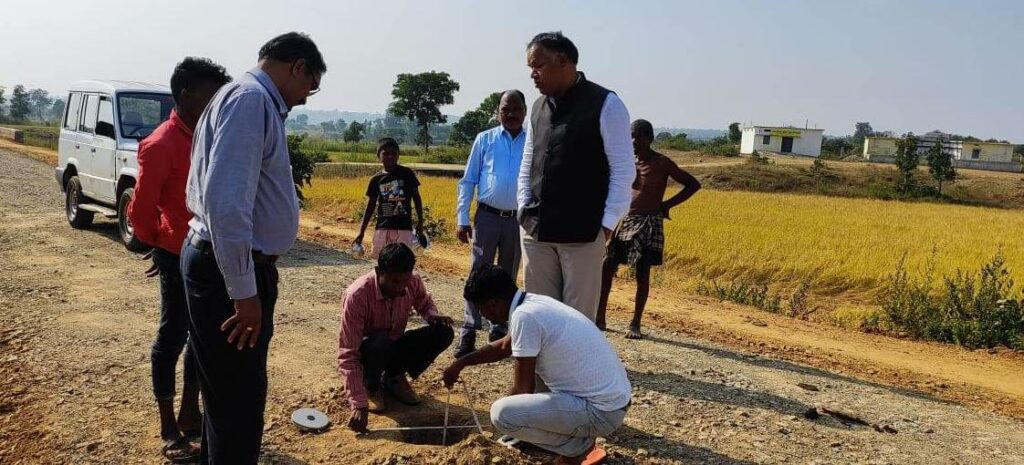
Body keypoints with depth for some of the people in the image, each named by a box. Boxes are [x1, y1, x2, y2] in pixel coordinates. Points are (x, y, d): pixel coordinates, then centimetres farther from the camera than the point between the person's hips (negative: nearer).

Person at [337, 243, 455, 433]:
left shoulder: (413, 283, -18)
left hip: (395, 345, 5)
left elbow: (425, 304, 8)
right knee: (381, 343, -39)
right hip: (368, 351, -5)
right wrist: (359, 405, -40)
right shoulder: (357, 295, -33)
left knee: (443, 333, -17)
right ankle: (371, 385, -4)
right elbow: (348, 355, -34)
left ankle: (394, 377, 4)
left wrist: (434, 315, -19)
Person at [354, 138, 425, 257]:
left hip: (404, 228, -2)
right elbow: (370, 207, 9)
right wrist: (361, 232, 7)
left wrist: (420, 222, 2)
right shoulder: (376, 180, 4)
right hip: (382, 228, 2)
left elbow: (416, 198, 6)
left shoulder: (407, 173, -2)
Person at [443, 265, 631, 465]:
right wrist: (460, 363, 33)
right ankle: (579, 433, 18)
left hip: (601, 411, -9)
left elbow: (522, 390, -12)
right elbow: (505, 346, 28)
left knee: (502, 414, -16)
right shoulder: (534, 302, 8)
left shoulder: (525, 316, -19)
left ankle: (580, 447, 2)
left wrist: (503, 412, 8)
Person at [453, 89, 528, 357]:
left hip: (518, 220, 1)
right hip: (487, 217, -1)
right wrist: (462, 219, -2)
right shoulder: (485, 140, 3)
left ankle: (499, 331, 22)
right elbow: (468, 181, 5)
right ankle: (469, 334, -1)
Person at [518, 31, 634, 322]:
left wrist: (608, 224, -11)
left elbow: (623, 170, -7)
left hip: (583, 233, -6)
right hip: (536, 232, 6)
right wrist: (524, 207, 8)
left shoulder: (605, 104, -6)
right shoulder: (539, 107, 12)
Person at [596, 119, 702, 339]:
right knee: (606, 266, 0)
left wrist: (667, 204, -6)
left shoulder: (662, 163, -7)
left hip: (649, 224, -4)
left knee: (642, 274, -2)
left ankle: (635, 323, 10)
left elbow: (693, 184, -2)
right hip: (625, 221, 5)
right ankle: (599, 317, 12)